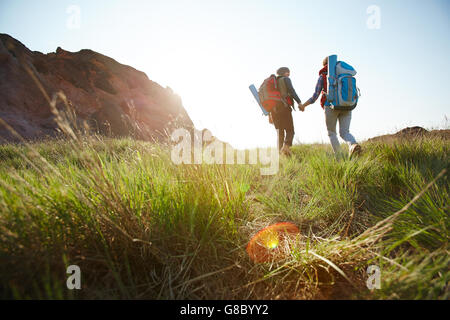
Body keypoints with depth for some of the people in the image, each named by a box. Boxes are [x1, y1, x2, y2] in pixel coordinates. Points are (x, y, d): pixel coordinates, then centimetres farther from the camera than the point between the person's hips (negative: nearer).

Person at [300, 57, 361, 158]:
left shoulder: (323, 76, 7)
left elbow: (315, 96, 2)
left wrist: (304, 105, 14)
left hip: (331, 106, -3)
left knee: (331, 133, 11)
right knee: (344, 132, 5)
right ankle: (353, 145, -28)